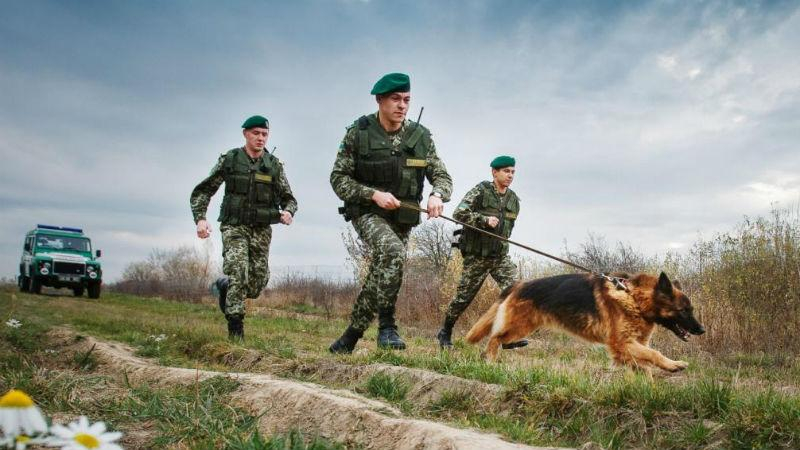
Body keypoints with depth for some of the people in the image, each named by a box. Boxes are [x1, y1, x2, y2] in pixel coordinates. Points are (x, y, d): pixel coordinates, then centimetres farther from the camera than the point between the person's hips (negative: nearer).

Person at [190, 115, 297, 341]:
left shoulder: (274, 165, 4)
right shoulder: (229, 159, -1)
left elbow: (288, 198, 8)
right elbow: (201, 192, 2)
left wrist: (288, 212, -16)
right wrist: (200, 218, -14)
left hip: (261, 230, 3)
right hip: (234, 227, -3)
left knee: (257, 283, 3)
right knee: (238, 273, -21)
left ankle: (225, 286, 35)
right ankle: (235, 331, -14)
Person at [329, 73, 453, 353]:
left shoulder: (421, 136, 1)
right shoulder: (359, 133, -7)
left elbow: (442, 176, 4)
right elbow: (338, 178, -5)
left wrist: (437, 195, -20)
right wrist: (374, 194, -20)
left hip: (403, 219, 4)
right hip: (368, 213, -4)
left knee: (380, 273, 7)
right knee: (393, 252, -31)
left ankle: (351, 337, 23)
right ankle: (386, 325, -20)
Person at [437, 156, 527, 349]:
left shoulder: (514, 199, 9)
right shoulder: (480, 191, -9)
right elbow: (459, 213, -20)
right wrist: (484, 219, -27)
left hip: (501, 256, 5)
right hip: (476, 256, -5)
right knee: (464, 297, 4)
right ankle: (445, 333, 23)